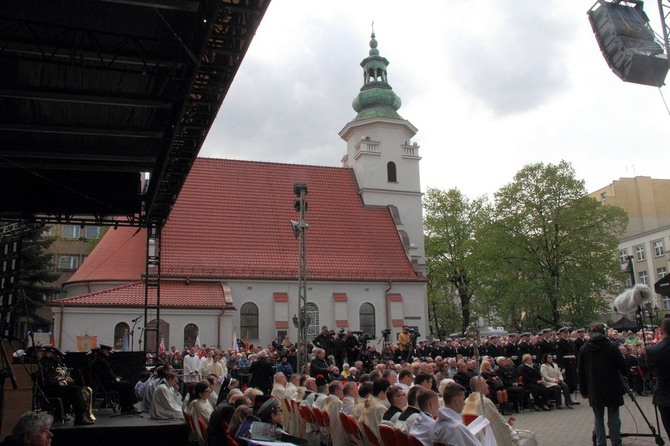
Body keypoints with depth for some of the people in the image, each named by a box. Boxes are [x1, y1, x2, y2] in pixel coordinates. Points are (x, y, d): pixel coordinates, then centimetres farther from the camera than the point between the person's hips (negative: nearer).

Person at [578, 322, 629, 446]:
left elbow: (580, 371, 1)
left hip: (594, 390, 2)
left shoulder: (583, 349, -2)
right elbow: (623, 368, -6)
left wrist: (583, 390, 8)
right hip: (612, 389, -1)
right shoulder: (611, 347, -9)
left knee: (598, 417, 10)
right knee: (613, 417, 7)